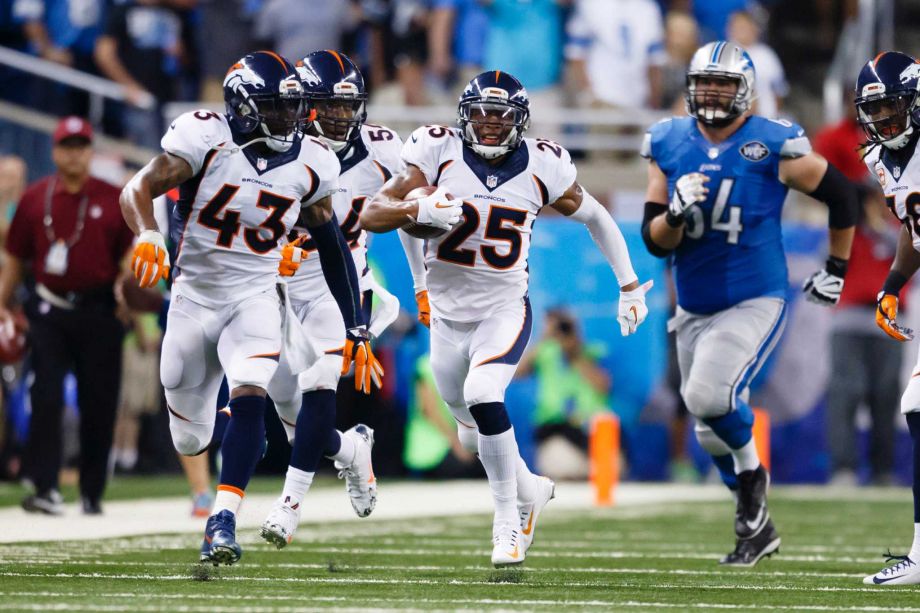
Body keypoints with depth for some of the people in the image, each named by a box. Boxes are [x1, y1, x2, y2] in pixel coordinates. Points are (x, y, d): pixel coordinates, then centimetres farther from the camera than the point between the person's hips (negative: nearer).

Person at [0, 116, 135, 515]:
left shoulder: (112, 200, 3)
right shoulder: (35, 199, 7)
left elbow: (129, 258, 3)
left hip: (99, 313, 0)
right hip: (49, 312, 0)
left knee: (99, 404, 4)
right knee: (46, 399, -9)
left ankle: (92, 493, 15)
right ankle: (45, 489, -11)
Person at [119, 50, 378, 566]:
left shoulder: (309, 164, -3)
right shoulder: (206, 138, -14)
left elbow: (333, 246, 8)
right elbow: (139, 189, -18)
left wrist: (357, 330, 9)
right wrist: (147, 235, -41)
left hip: (256, 297, 1)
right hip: (196, 297, -1)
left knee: (250, 395, -28)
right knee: (190, 442, 10)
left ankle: (223, 522, -27)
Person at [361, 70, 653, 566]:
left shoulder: (541, 167, -8)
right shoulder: (440, 153, -11)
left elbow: (595, 218, 9)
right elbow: (371, 214, -15)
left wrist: (629, 286, 10)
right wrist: (419, 210, -31)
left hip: (504, 309, -3)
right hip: (447, 315, 3)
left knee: (483, 396, -29)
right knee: (474, 434, 17)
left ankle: (507, 516, -15)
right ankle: (529, 490, 46)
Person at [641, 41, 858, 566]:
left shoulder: (773, 147, -13)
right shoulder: (670, 147, -2)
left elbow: (841, 193, 2)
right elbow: (656, 243, -2)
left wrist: (836, 269, 8)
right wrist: (675, 212, -24)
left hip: (756, 303, -5)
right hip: (694, 310, 5)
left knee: (708, 395, -28)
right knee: (713, 434, 14)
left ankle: (751, 473, 2)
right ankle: (756, 527, 34)